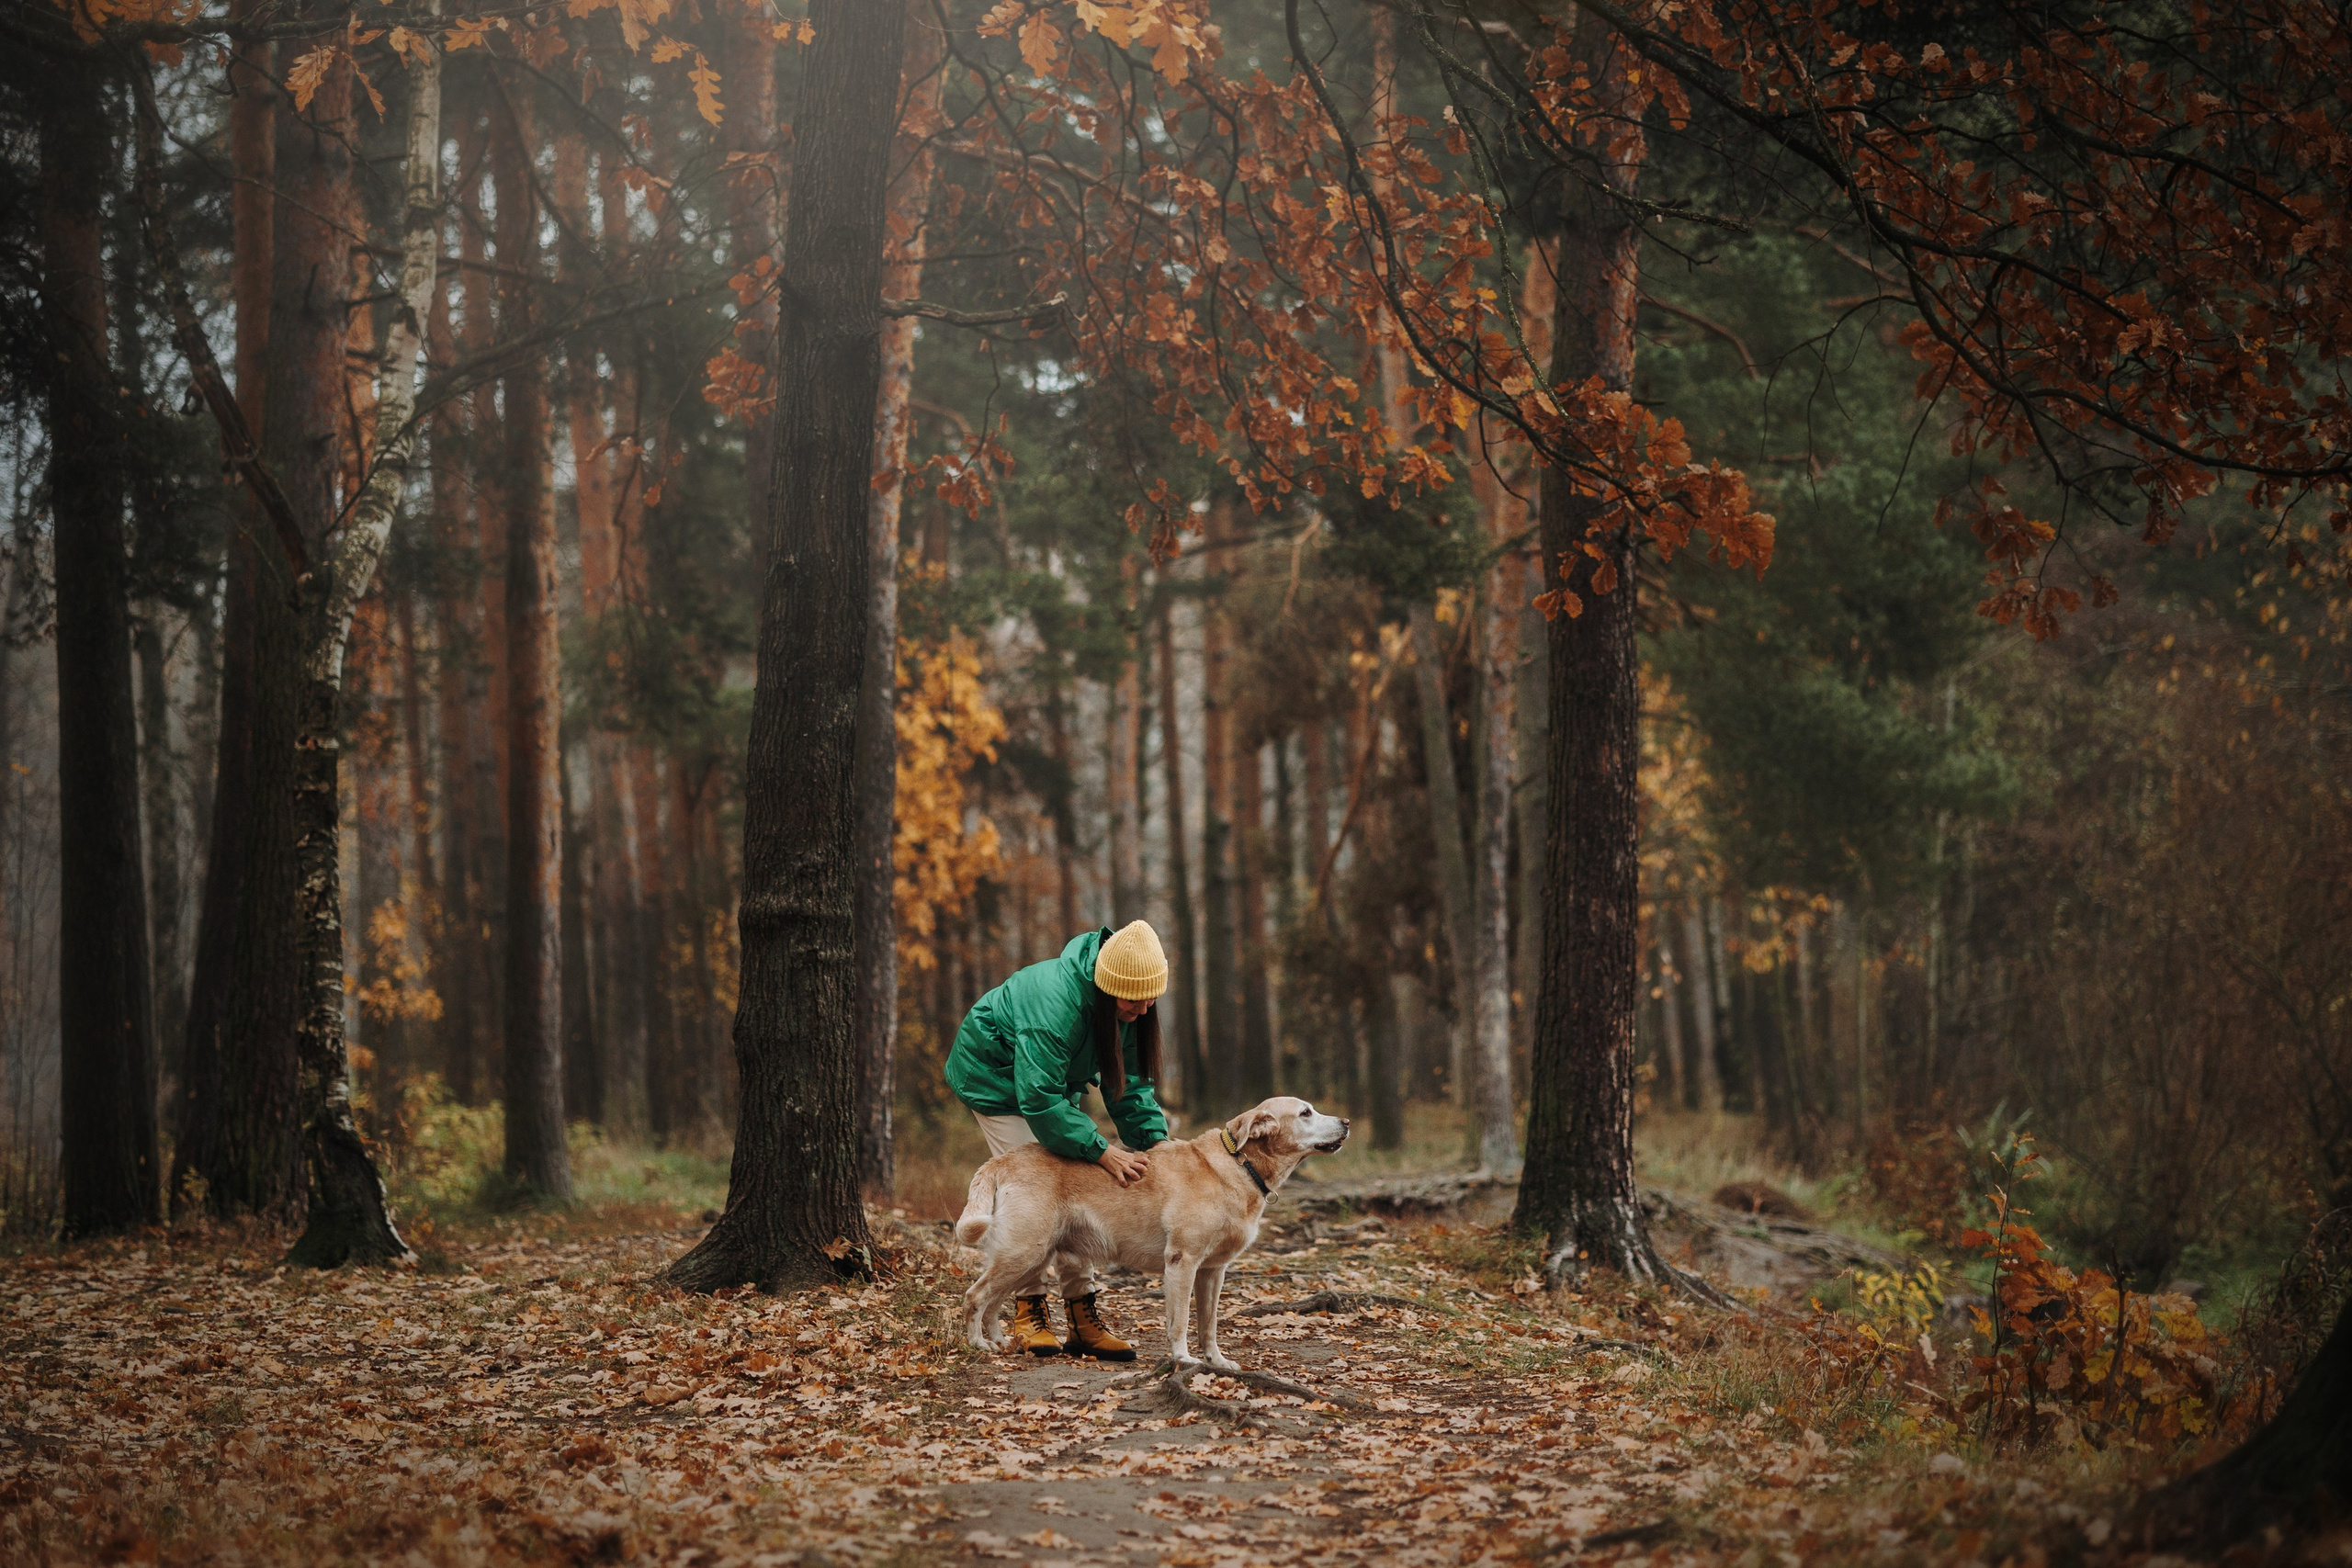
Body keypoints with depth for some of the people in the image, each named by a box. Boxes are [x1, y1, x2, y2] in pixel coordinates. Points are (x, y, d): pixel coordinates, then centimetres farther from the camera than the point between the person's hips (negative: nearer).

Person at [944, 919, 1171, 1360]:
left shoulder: (1126, 1009, -16)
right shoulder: (1055, 1002, -40)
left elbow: (1130, 1083, -8)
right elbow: (1038, 1099, -41)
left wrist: (1155, 1142, -22)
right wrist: (1102, 1152, -44)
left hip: (1055, 1080, 7)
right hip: (997, 1076, -7)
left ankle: (1083, 1315, 1)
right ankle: (1027, 1313, -9)